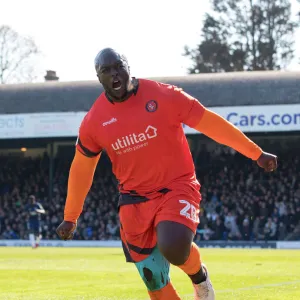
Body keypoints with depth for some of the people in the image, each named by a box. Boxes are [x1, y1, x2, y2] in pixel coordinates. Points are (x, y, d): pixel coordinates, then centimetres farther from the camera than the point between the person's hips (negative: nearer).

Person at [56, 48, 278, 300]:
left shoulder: (164, 96, -10)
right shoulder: (94, 121, -2)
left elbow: (210, 123, -3)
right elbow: (81, 170, 12)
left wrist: (256, 154, 0)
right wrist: (71, 217, 18)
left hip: (176, 188, -3)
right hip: (135, 201, 3)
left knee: (173, 246, -30)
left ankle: (200, 276, 5)